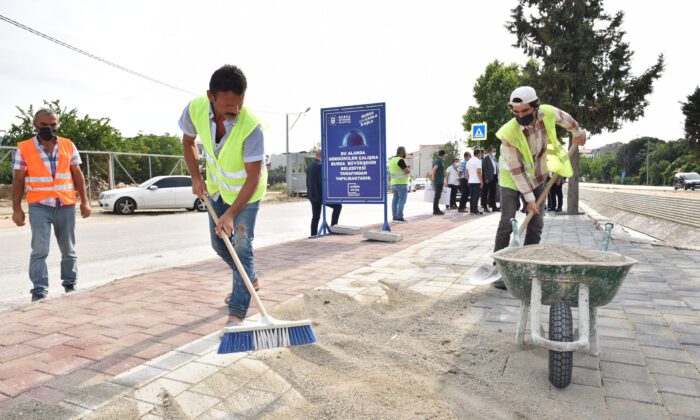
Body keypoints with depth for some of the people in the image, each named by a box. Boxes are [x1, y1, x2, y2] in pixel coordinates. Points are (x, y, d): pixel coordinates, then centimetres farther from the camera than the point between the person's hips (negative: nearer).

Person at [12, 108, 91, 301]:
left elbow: (77, 175, 9)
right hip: (39, 206, -2)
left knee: (69, 250, 10)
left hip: (66, 205, 3)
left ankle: (70, 285, 22)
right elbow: (18, 180, 1)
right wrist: (17, 209, -4)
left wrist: (85, 201, 3)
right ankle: (39, 291, -3)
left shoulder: (68, 146, 6)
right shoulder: (24, 148, 0)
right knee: (39, 250, -9)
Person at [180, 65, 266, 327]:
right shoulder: (195, 109, -22)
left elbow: (254, 177, -32)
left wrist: (231, 213, -37)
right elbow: (188, 141, 0)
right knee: (219, 243, 15)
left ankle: (237, 313, -5)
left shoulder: (251, 127, -36)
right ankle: (250, 280, 39)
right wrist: (196, 178, -8)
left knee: (242, 246, -12)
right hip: (216, 186, 6)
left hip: (246, 190, -5)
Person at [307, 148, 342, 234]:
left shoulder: (310, 166, 12)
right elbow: (322, 181, -21)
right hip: (320, 195, -9)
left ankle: (313, 234, 13)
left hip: (312, 195, 9)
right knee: (338, 206, 1)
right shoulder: (319, 166, -16)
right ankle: (333, 227, -1)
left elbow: (308, 182, 17)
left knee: (315, 216, 12)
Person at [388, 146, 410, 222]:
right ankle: (399, 216, -10)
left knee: (395, 200, 8)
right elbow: (407, 171, -20)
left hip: (394, 183, 9)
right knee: (402, 200, -7)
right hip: (401, 184, -9)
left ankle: (394, 216, 8)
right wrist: (409, 169, 4)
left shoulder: (392, 160, 14)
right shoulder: (401, 160, -14)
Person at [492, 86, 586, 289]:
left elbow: (565, 118, 7)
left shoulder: (548, 113, -20)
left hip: (537, 176, 5)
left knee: (536, 225, 3)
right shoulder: (509, 133, -31)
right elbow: (516, 170, -24)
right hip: (512, 179, -5)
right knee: (507, 224, -12)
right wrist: (529, 199, -21)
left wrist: (578, 131, 23)